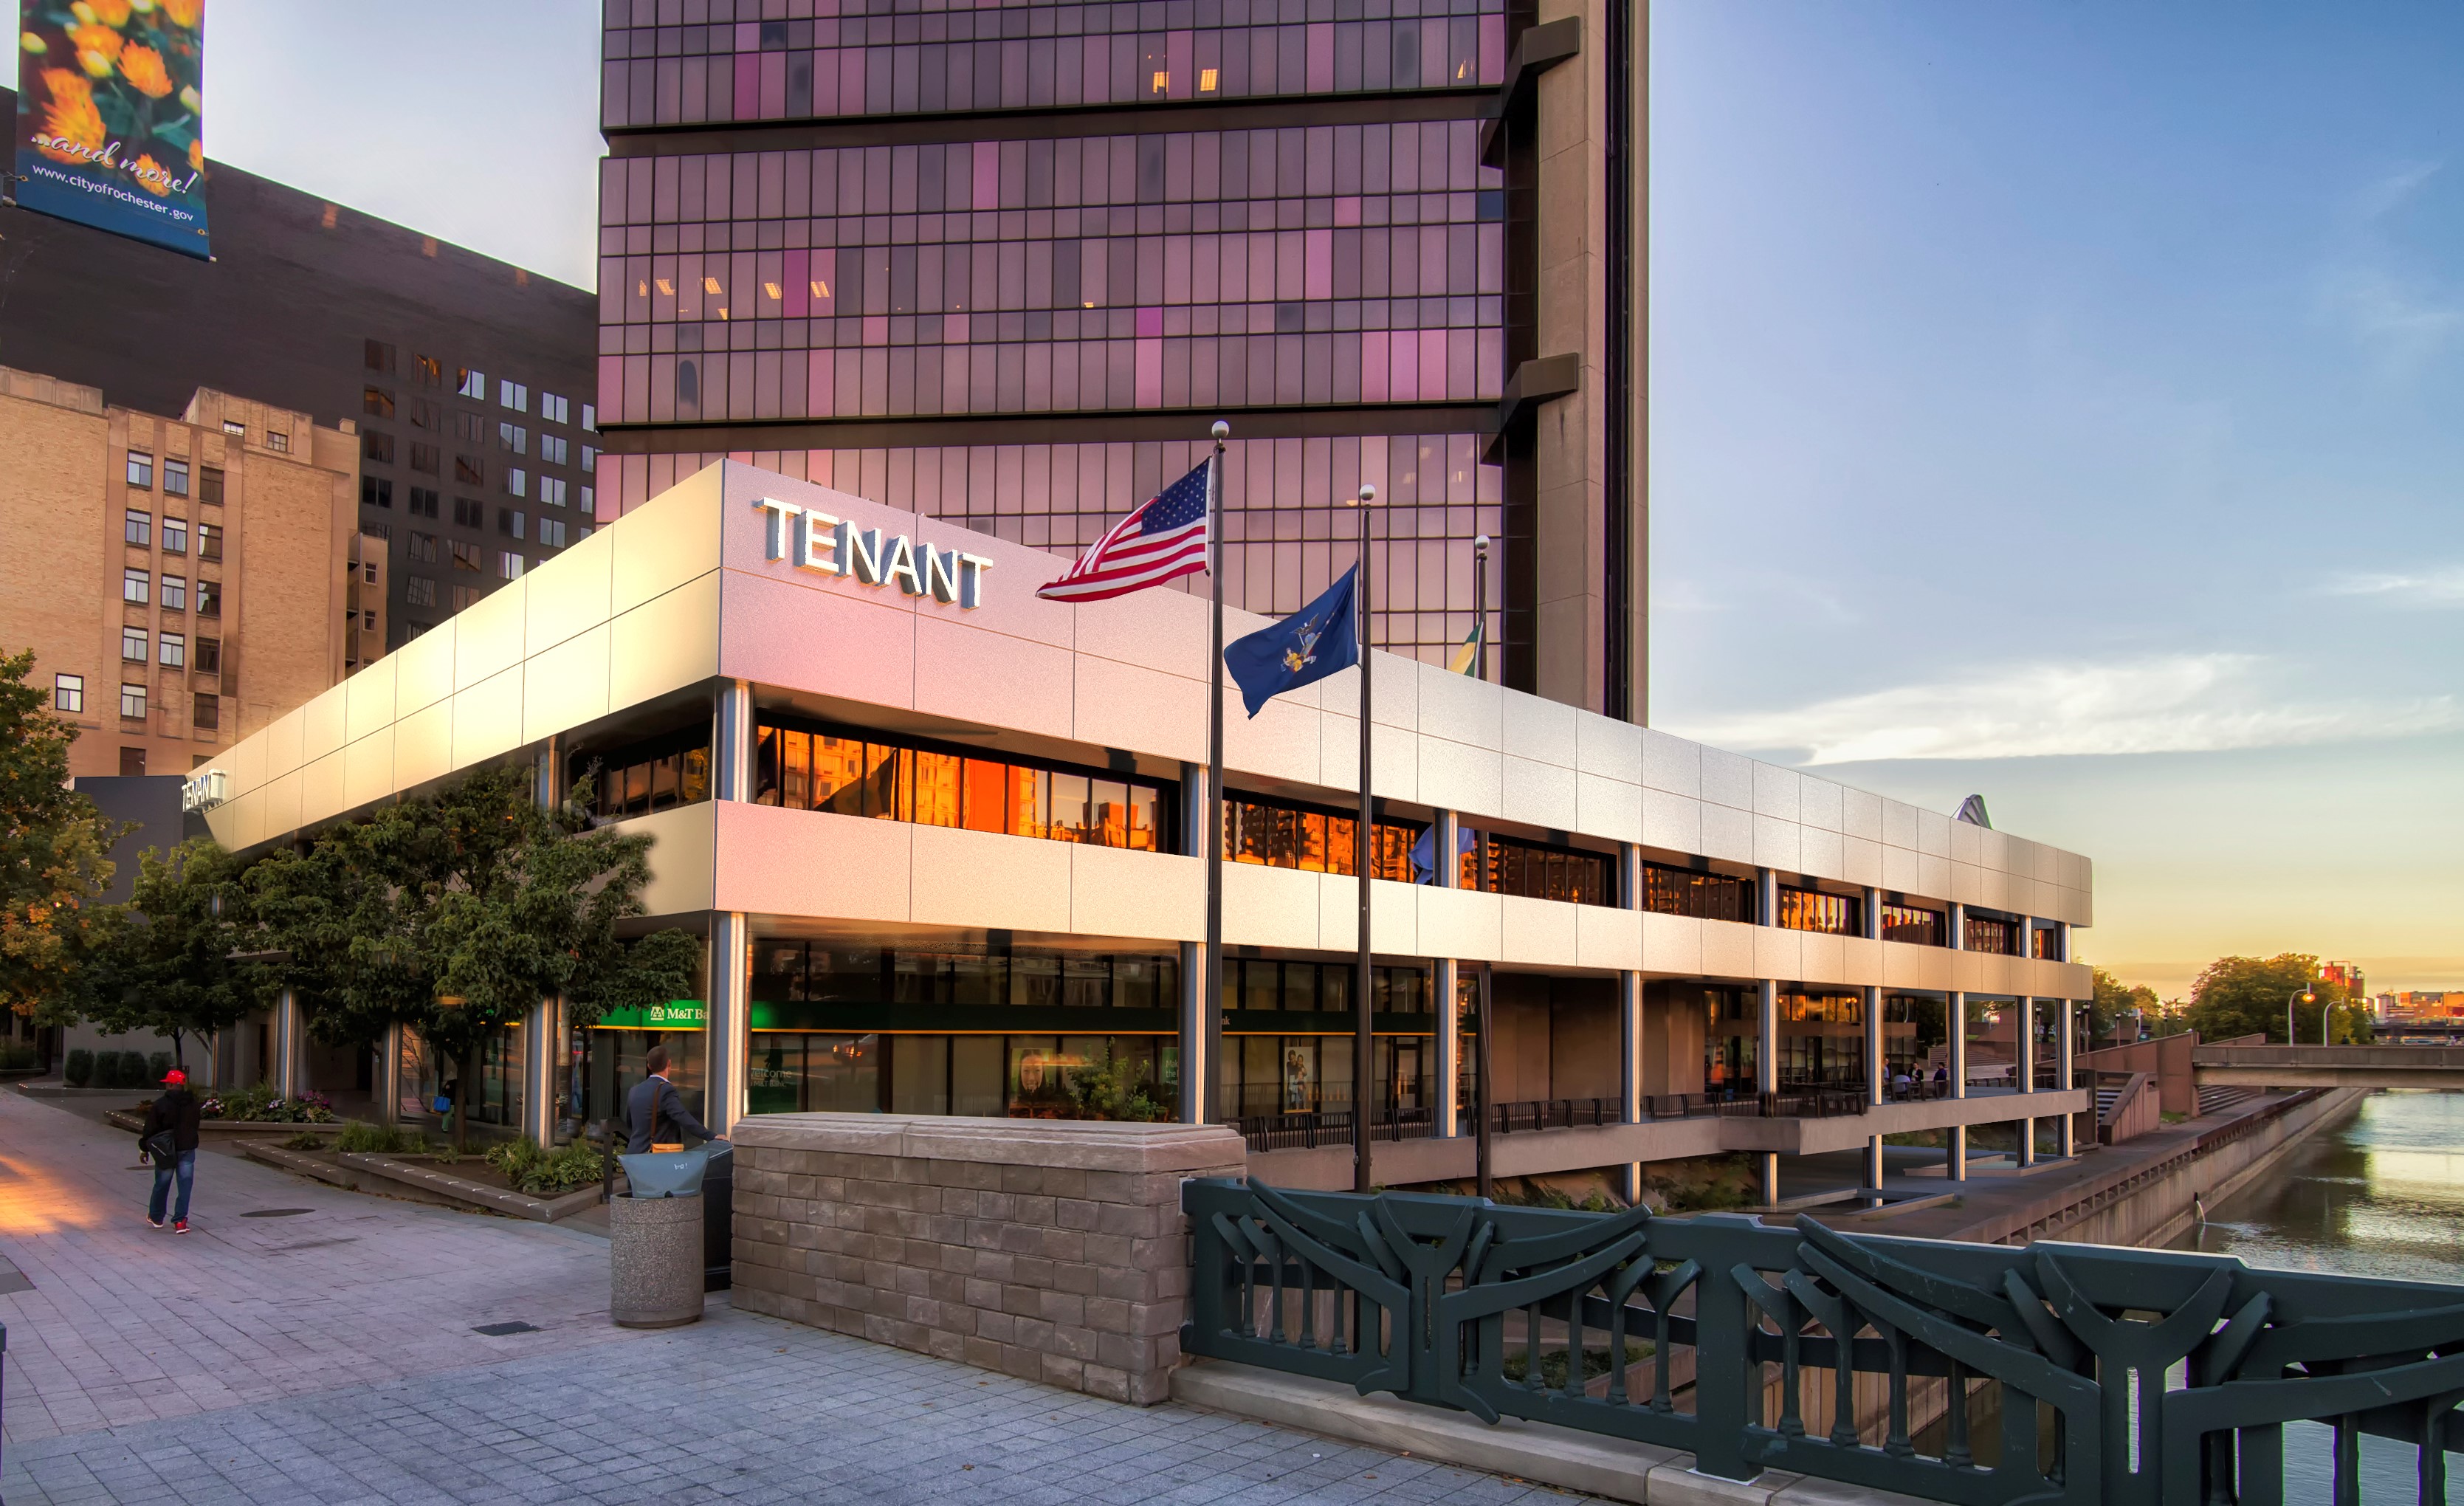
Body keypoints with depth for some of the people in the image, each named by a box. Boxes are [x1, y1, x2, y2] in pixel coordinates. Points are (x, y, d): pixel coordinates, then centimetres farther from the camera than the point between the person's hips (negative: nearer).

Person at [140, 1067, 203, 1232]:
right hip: (188, 1149, 2)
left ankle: (156, 1217, 31)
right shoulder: (192, 1103, 2)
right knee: (185, 1185, 2)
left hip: (166, 1150, -2)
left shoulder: (160, 1104, -13)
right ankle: (180, 1221, -3)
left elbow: (151, 1129, -11)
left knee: (161, 1185, 14)